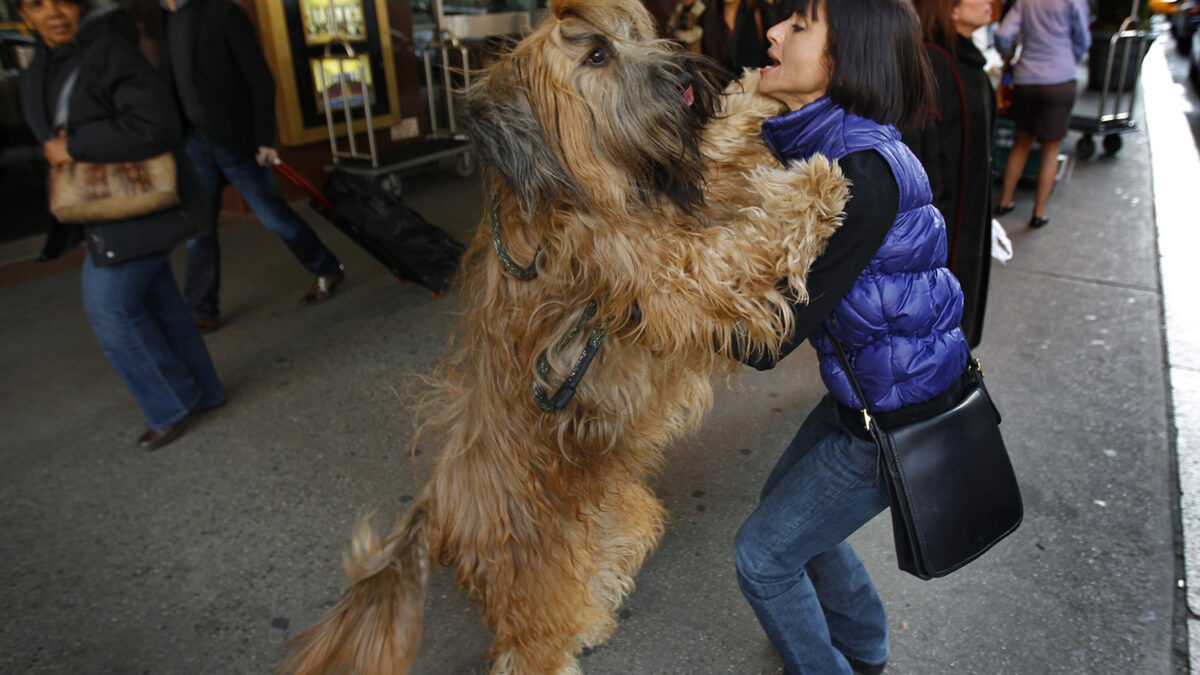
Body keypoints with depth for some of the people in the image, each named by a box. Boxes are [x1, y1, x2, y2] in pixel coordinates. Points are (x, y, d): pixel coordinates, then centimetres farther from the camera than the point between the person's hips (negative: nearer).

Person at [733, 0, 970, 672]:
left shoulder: (861, 174, -31)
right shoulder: (812, 143, -2)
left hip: (903, 415, -9)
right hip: (866, 390, 9)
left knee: (765, 552, 6)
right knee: (786, 503, 26)